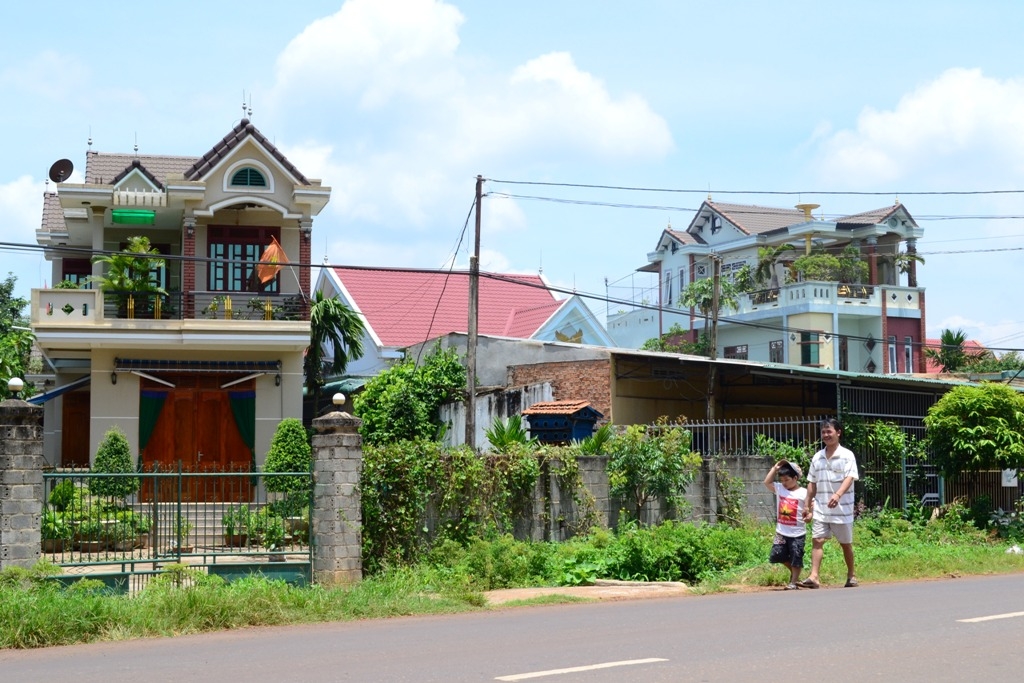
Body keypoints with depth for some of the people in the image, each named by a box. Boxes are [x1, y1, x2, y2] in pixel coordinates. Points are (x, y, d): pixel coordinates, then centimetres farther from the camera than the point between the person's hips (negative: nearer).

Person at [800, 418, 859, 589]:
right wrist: (808, 506, 12)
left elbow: (850, 478, -19)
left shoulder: (847, 455, -6)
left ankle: (851, 575, 25)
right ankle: (814, 576, -16)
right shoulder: (817, 457, 9)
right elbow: (812, 483, 14)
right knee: (817, 540, -9)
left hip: (842, 509, -4)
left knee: (845, 543, 9)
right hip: (820, 509, 4)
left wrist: (838, 495, -36)